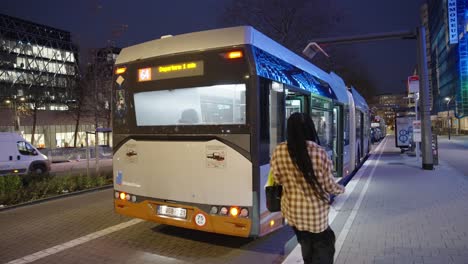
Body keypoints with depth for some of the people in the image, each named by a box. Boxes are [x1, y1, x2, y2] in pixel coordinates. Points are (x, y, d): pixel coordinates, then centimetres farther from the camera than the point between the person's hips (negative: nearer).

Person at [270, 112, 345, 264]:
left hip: (292, 210, 3)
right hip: (316, 211, -3)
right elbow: (328, 185, -8)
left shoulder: (279, 151, -13)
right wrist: (341, 189, 14)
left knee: (306, 245, 26)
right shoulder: (319, 152, -19)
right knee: (323, 246, 17)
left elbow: (277, 179, 1)